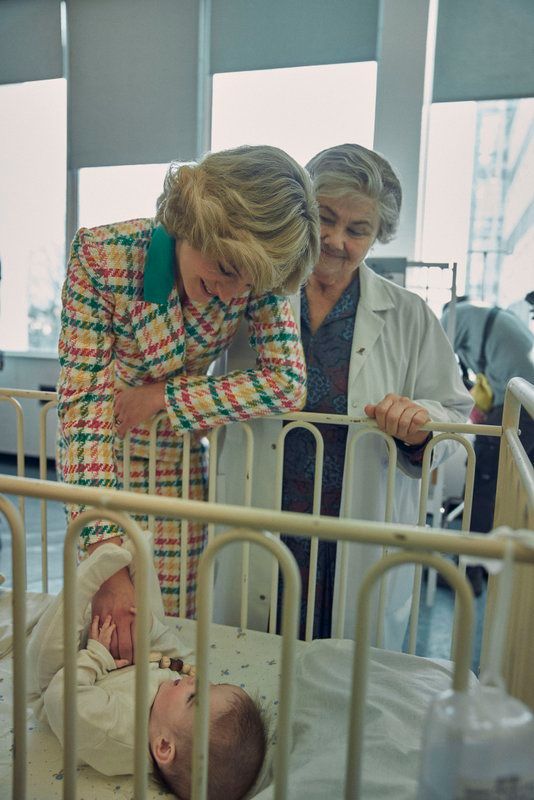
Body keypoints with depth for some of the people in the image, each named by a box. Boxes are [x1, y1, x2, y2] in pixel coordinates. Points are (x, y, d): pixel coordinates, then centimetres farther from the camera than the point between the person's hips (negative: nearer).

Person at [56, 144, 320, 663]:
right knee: (105, 613, 10)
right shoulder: (102, 255, -25)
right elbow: (84, 404, -28)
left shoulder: (255, 275, -16)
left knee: (174, 612, 8)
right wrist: (107, 560, -33)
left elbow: (287, 382, -19)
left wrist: (163, 396, -23)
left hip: (184, 454, 2)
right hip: (106, 451, -1)